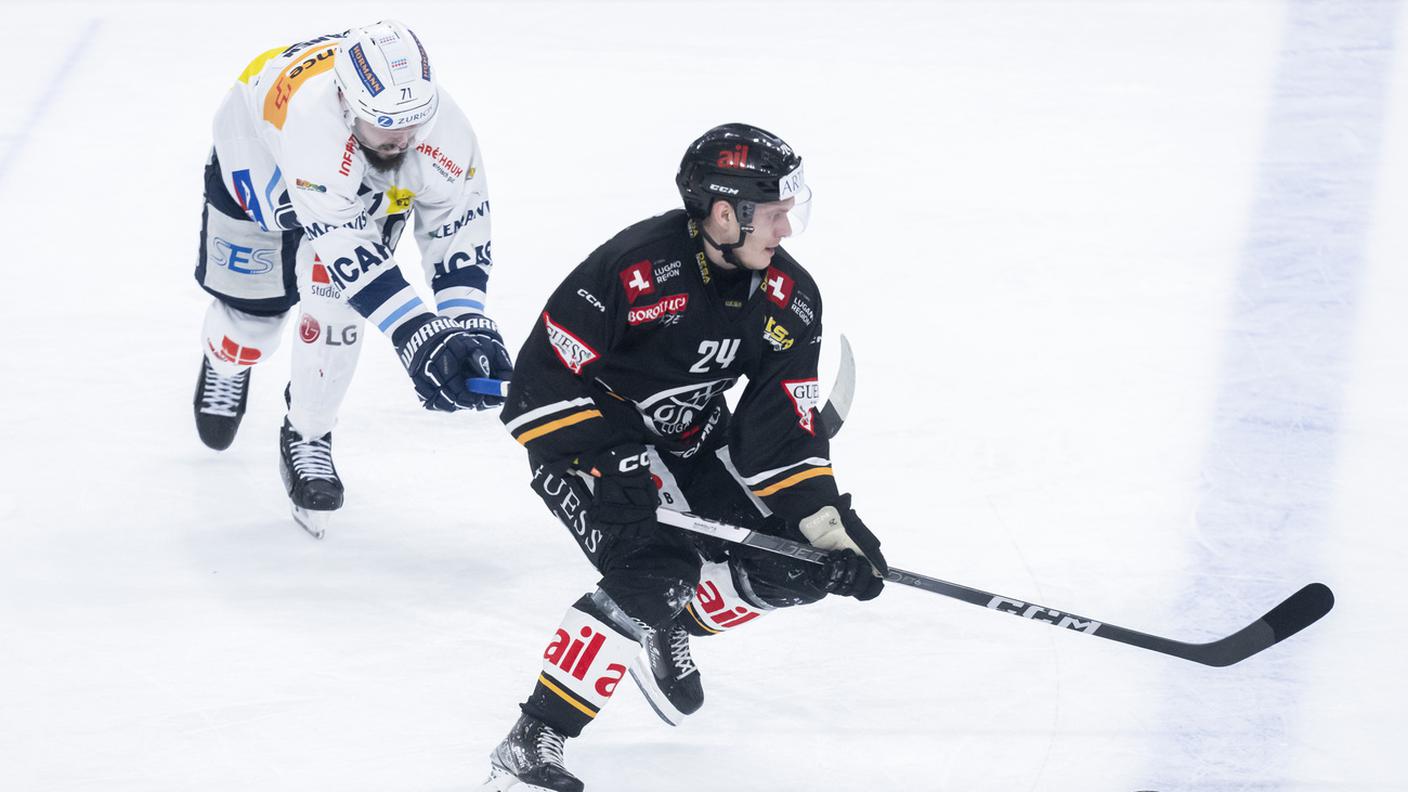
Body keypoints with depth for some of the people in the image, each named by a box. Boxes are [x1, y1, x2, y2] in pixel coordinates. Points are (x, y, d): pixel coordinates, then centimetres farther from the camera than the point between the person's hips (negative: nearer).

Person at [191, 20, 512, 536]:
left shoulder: (443, 129, -36)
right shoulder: (312, 113, -50)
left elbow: (459, 223, -22)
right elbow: (345, 243, -50)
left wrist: (468, 324, -35)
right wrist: (415, 336, -54)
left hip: (369, 186, 2)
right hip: (257, 157, -2)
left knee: (334, 302, -18)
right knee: (251, 309, 9)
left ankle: (309, 437, 4)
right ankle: (225, 365, 48)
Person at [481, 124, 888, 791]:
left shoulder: (788, 299, -8)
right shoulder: (635, 269, -28)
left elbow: (783, 430, -7)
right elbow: (542, 378, -24)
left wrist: (831, 528, -18)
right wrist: (601, 472, -33)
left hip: (690, 439, 7)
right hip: (594, 436, -7)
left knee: (801, 564, -3)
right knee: (657, 571, -29)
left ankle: (668, 628, 21)